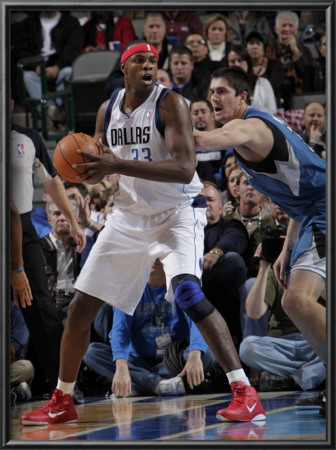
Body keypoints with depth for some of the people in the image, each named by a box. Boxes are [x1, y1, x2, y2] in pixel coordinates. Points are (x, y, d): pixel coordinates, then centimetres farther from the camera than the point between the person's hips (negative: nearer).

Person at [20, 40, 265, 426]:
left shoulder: (170, 104, -16)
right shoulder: (107, 111, 4)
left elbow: (184, 169, -28)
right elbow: (99, 164, 18)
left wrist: (118, 165, -34)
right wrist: (87, 165, -8)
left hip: (178, 212, -6)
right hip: (130, 215, 6)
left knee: (187, 293, -30)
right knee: (81, 307, 6)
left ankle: (245, 394, -28)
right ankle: (61, 402, 23)